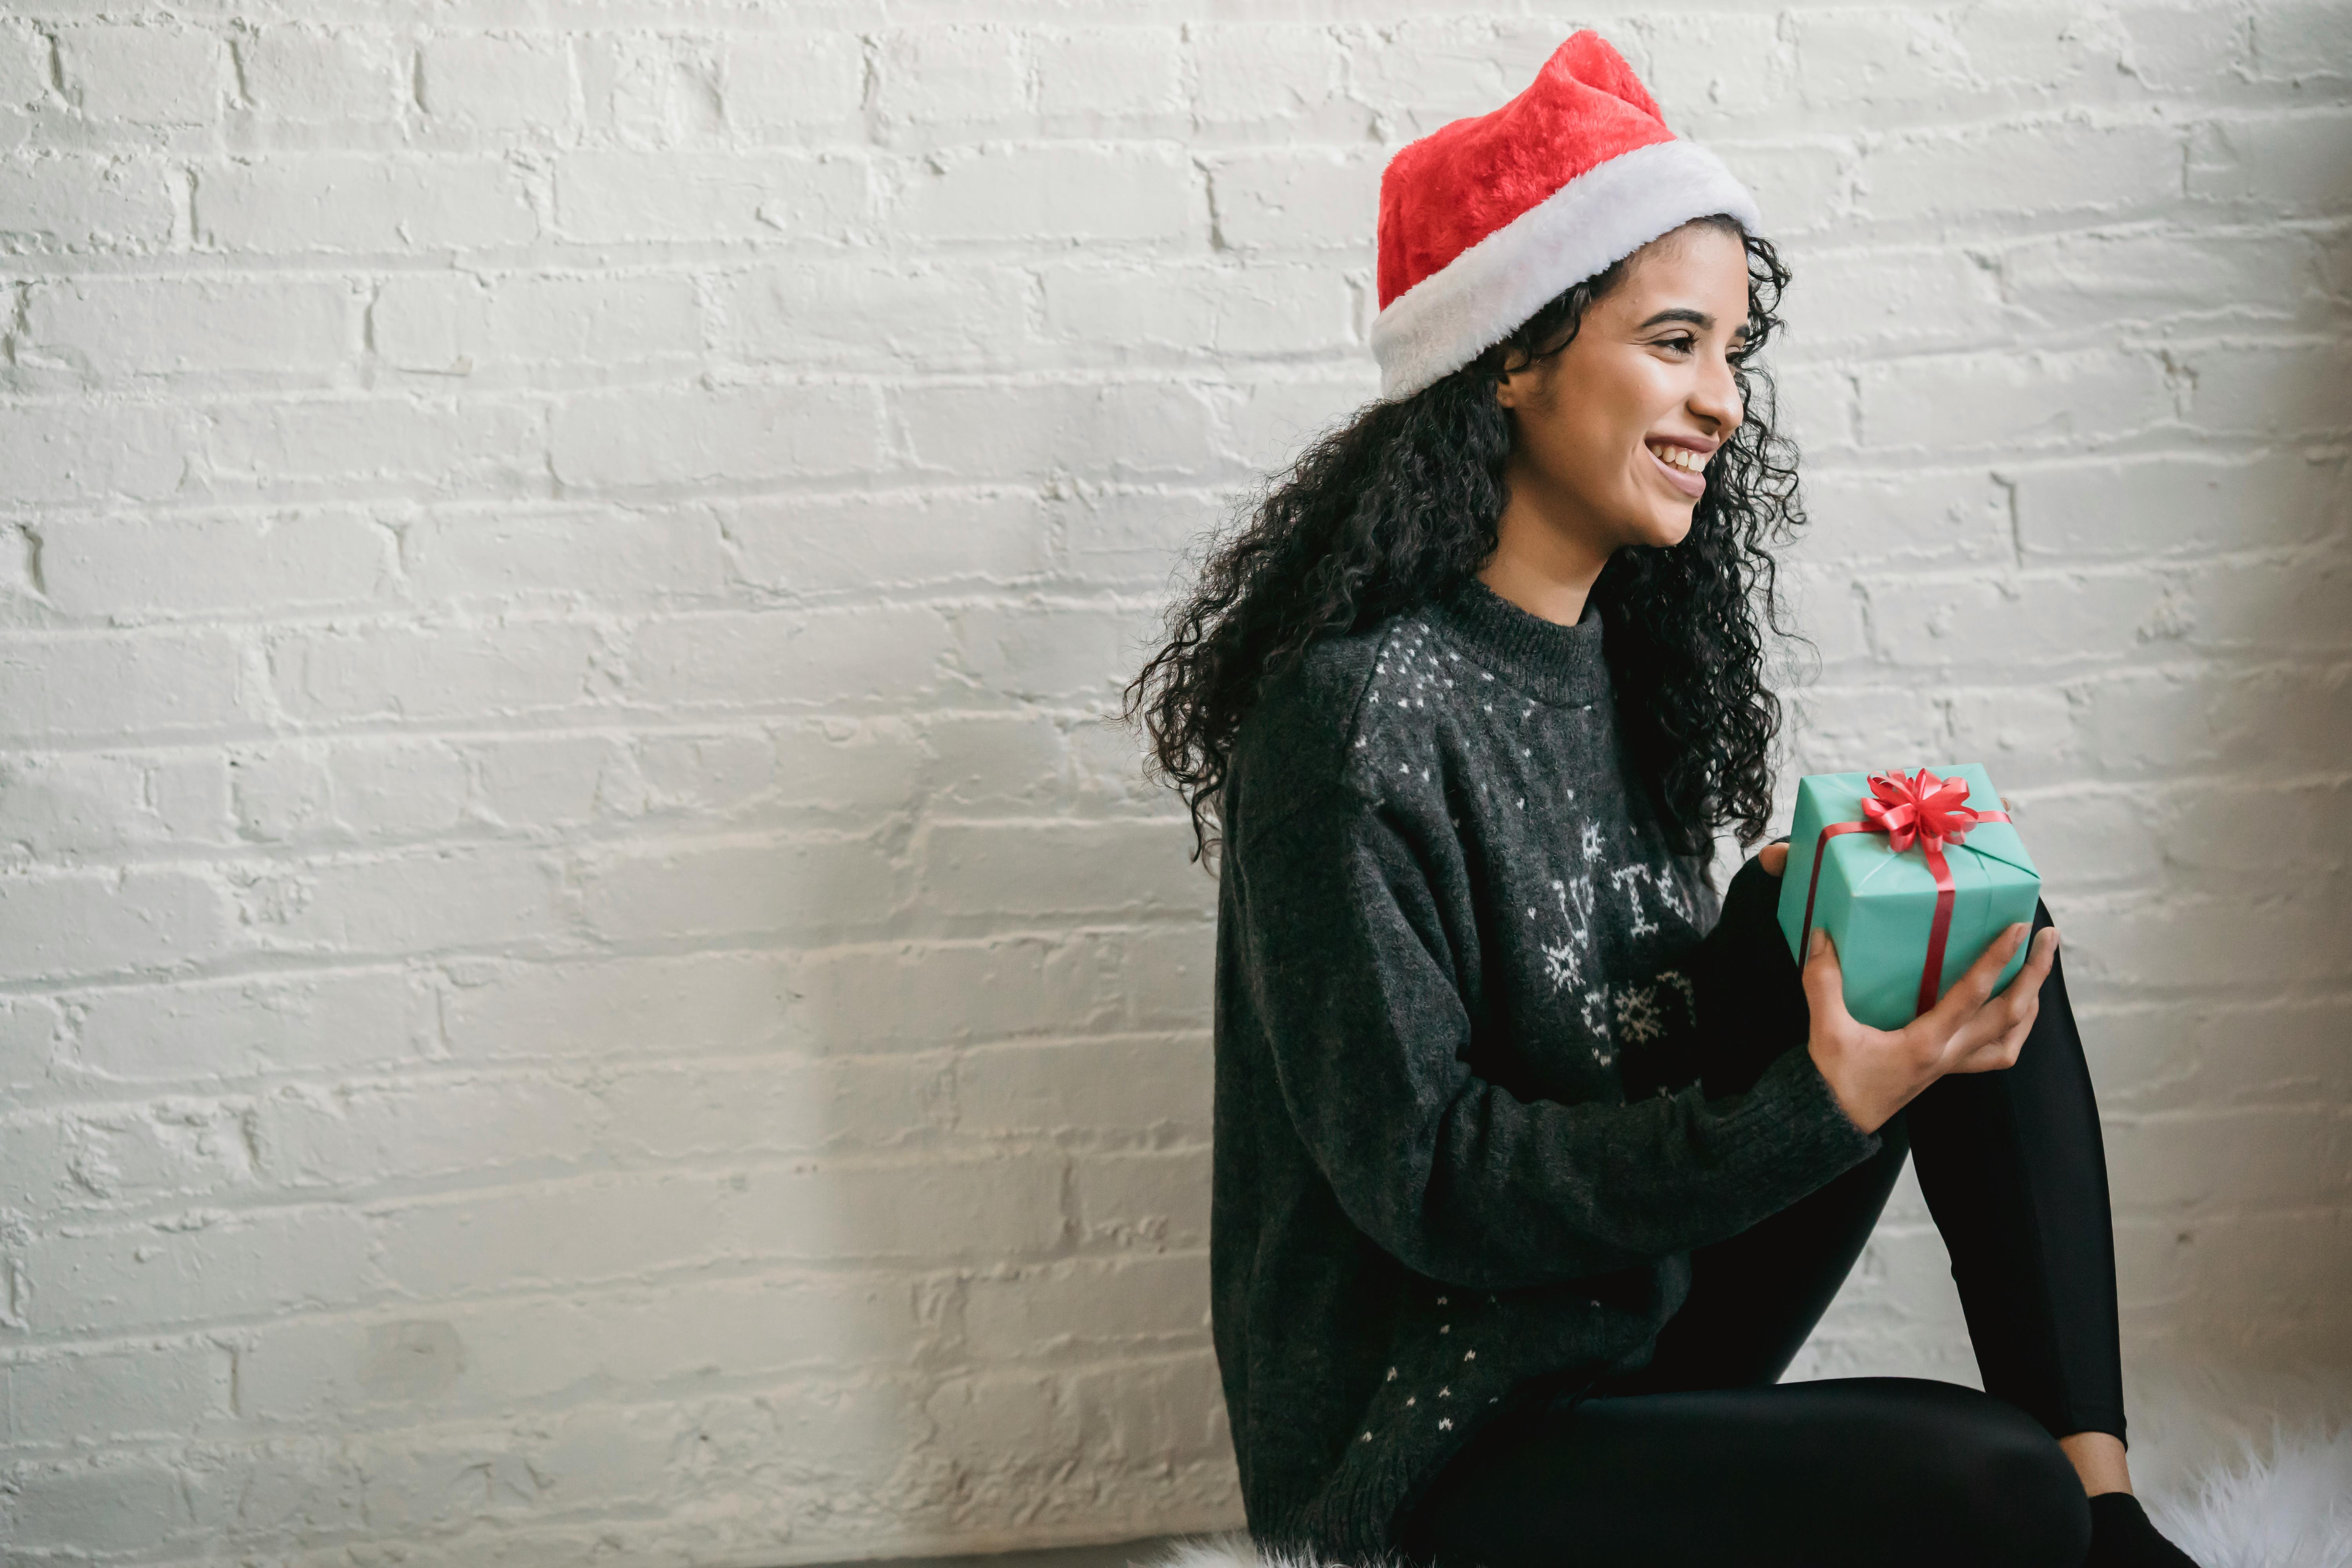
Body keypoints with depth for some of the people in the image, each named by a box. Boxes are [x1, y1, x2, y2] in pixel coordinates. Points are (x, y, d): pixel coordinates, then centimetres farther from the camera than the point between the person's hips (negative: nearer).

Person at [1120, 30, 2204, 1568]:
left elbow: (1653, 1047, 10)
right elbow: (1419, 1171, -22)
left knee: (1974, 933, -5)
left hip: (1640, 1309, 9)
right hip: (1442, 1429, -8)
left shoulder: (1615, 648, 4)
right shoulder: (1362, 711, -22)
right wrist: (1818, 1111, -28)